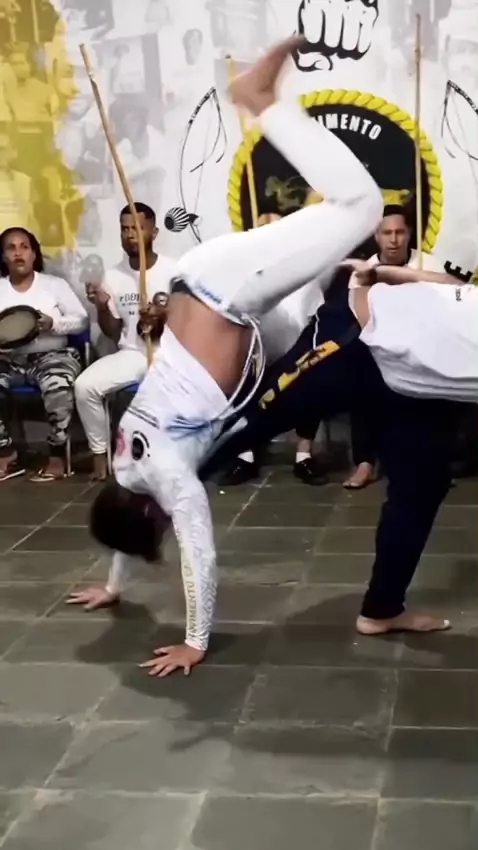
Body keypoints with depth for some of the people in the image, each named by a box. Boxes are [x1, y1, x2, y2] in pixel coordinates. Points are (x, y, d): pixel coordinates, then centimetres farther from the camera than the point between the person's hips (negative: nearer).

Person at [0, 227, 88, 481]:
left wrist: (53, 323, -15)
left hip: (51, 355, -3)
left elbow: (81, 320, 3)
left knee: (59, 386, -36)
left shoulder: (55, 284, 8)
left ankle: (57, 455, -19)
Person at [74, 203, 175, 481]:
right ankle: (100, 451, -2)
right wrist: (102, 307, -10)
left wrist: (165, 314, -24)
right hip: (131, 354, 4)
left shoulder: (173, 270, -5)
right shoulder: (114, 276, 5)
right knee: (85, 385, -21)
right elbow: (114, 334, 10)